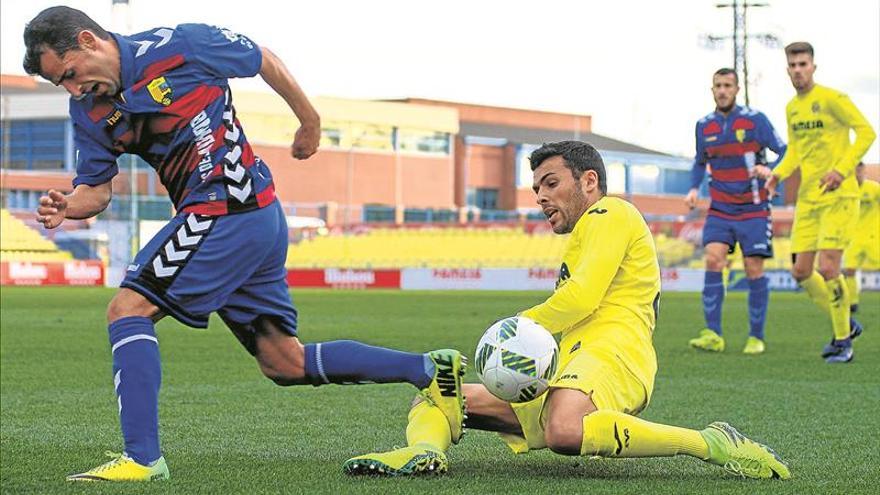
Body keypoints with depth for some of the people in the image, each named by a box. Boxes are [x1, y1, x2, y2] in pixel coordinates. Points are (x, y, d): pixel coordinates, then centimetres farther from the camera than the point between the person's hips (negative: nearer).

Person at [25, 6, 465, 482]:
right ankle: (430, 369, 16)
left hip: (229, 208, -8)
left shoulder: (177, 46, -11)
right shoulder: (88, 110, 9)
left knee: (128, 308, -12)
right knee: (285, 362, 10)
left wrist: (309, 121, 15)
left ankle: (141, 457, -12)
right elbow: (96, 188, 11)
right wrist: (66, 207, -12)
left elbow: (264, 60, 2)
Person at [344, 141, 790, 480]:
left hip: (610, 351, -10)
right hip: (559, 378, 10)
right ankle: (424, 451, -29)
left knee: (564, 429, -44)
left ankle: (711, 444, -30)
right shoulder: (581, 241, 36)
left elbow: (582, 297, -9)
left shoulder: (610, 214, 6)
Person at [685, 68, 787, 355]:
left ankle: (756, 337, 8)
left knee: (754, 270, -5)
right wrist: (694, 188, 5)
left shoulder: (754, 120, -5)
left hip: (753, 210, -3)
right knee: (713, 260, -15)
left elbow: (785, 151, -6)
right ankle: (713, 335, -16)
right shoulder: (704, 126, 7)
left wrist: (770, 170, -26)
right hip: (720, 210, 3)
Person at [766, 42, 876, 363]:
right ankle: (845, 323, 23)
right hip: (807, 198, 7)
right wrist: (778, 173, 3)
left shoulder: (831, 99, -10)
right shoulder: (792, 108, 13)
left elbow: (866, 132, -12)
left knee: (827, 269, -13)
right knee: (801, 271, 3)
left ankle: (843, 340, 3)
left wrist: (842, 169, -21)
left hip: (838, 196, -7)